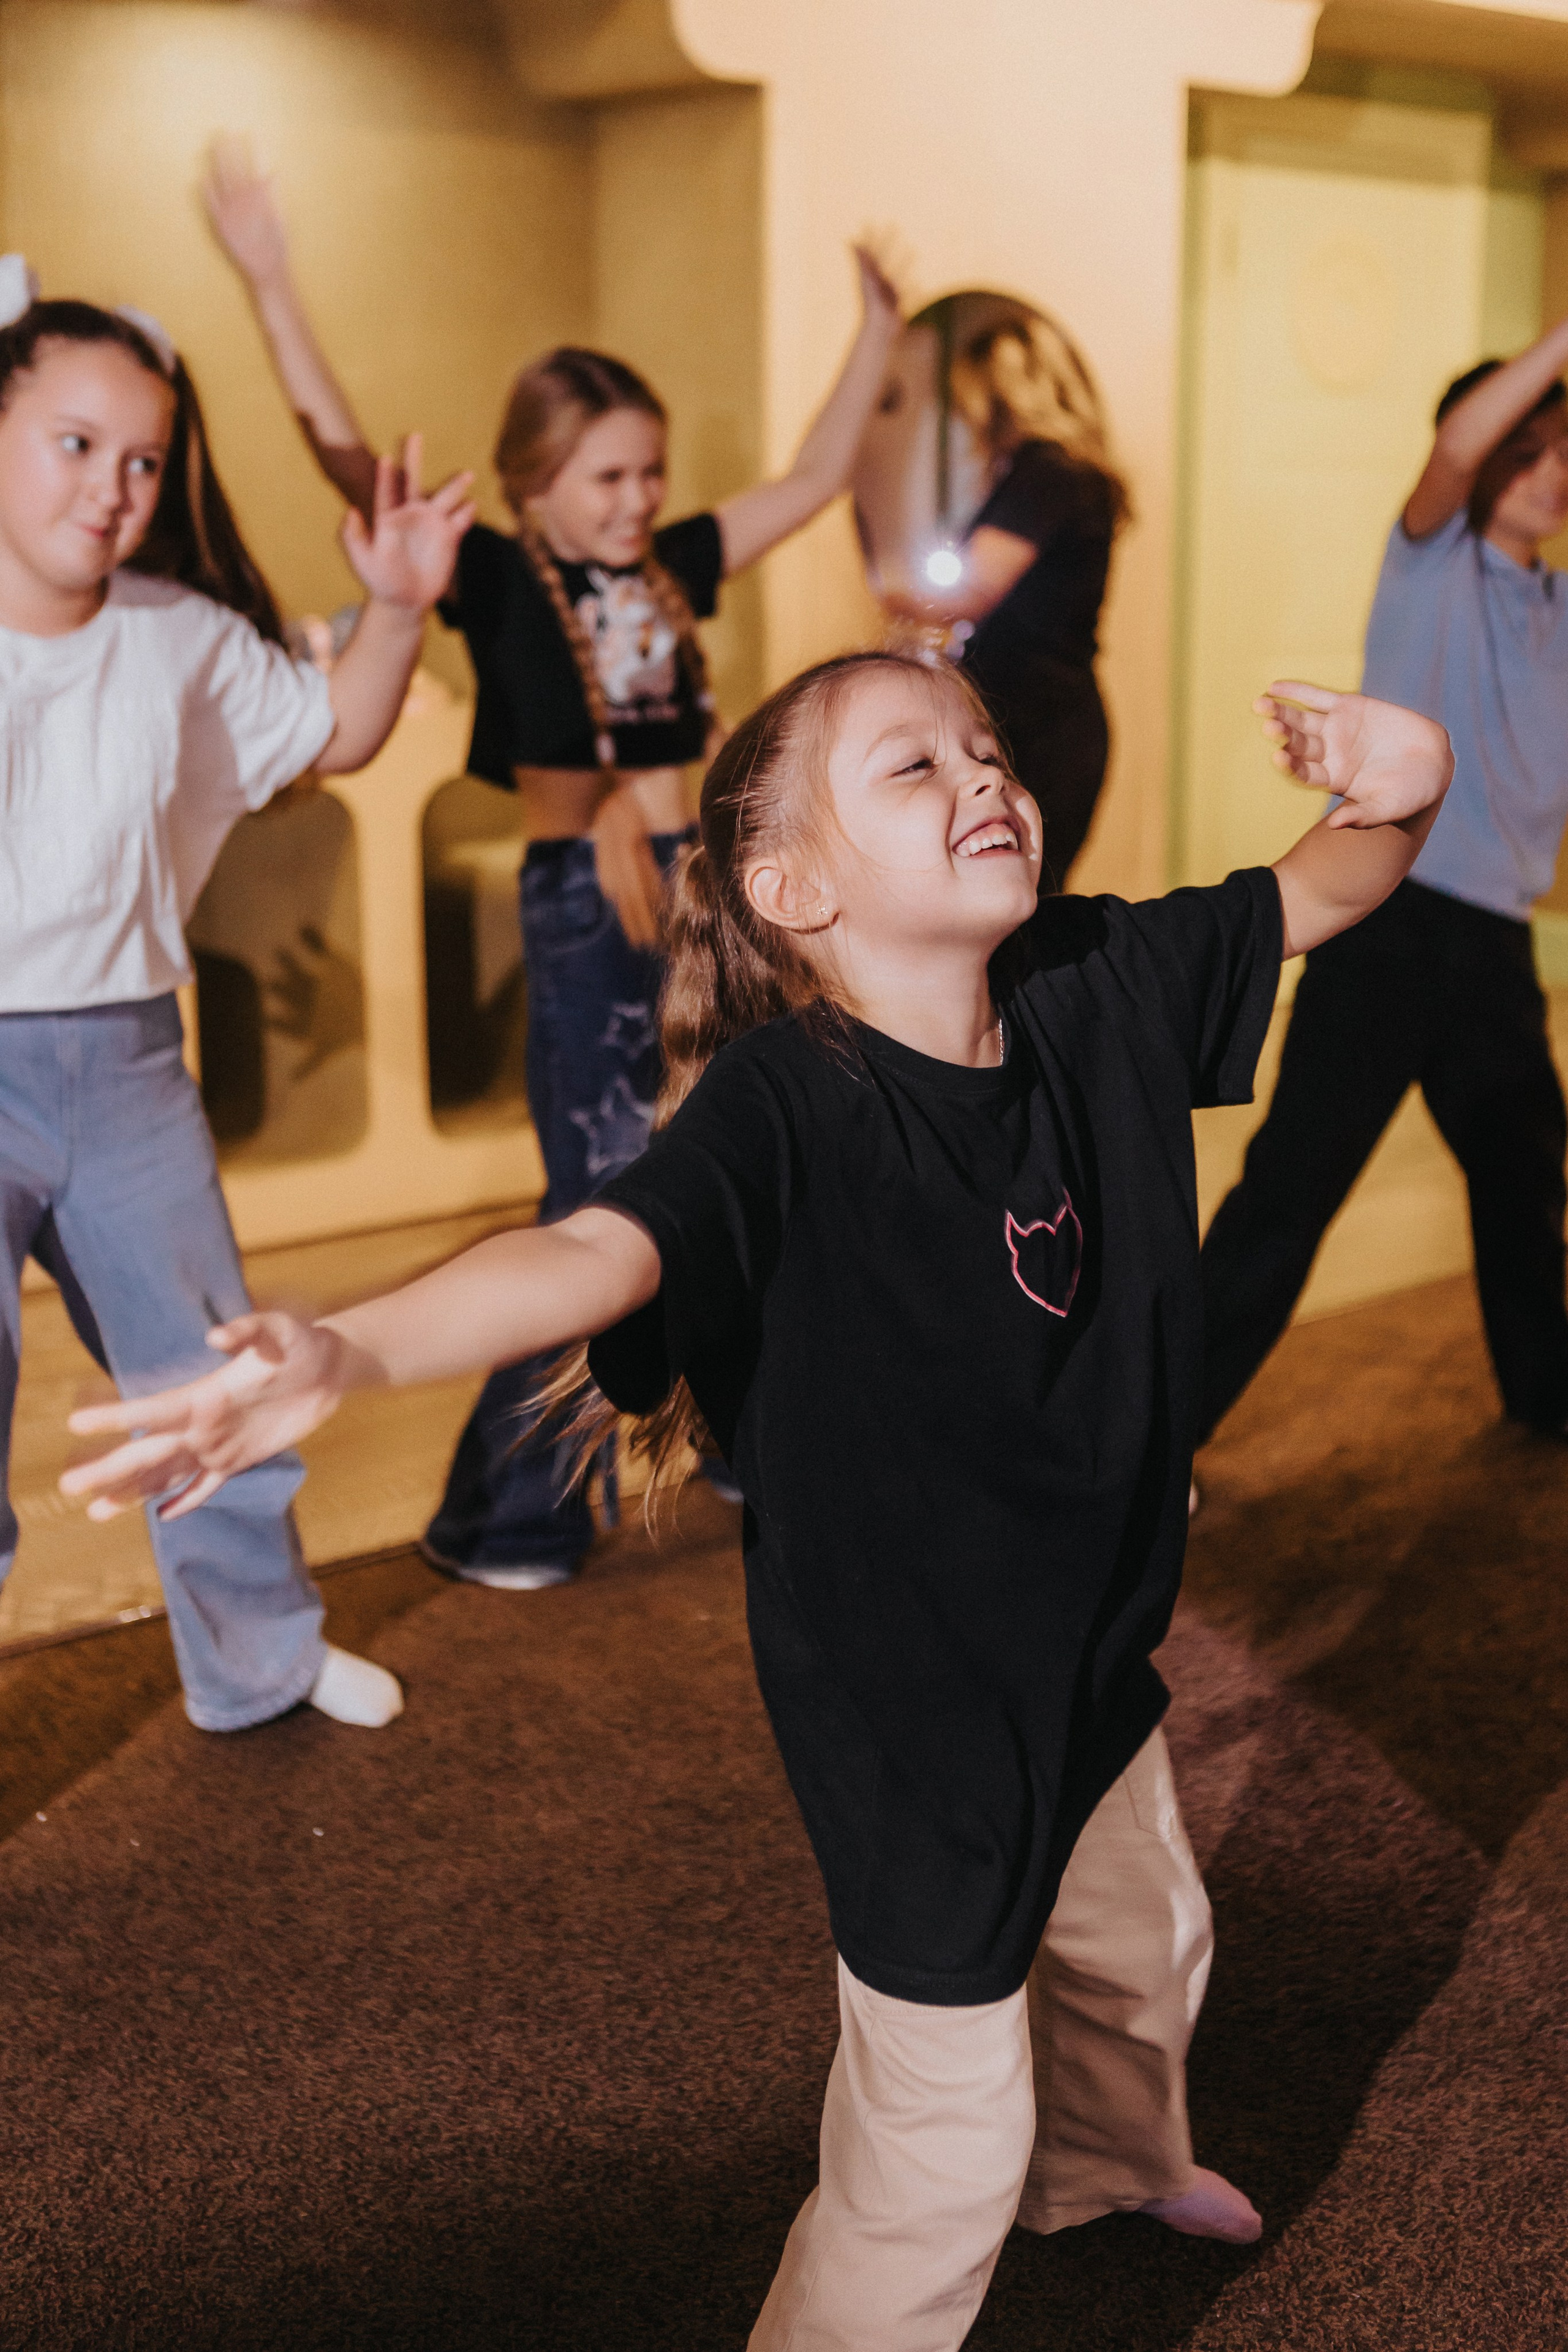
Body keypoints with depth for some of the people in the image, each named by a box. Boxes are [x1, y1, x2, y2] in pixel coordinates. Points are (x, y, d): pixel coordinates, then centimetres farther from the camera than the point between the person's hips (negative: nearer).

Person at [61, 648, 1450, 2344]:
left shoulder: (1098, 985, -10)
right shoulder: (781, 1106, -30)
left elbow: (1314, 899, 1)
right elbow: (596, 1250, -46)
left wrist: (1392, 797, -23)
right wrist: (349, 1350, -64)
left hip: (1088, 1635, 8)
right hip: (901, 1690, -8)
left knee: (1140, 1944, 33)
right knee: (943, 2132, 6)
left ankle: (1112, 2164, 66)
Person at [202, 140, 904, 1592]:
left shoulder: (669, 570, 9)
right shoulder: (497, 579, -6)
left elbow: (814, 481, 18)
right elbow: (352, 465, -18)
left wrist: (875, 335, 18)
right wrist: (269, 286, -25)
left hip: (692, 889, 6)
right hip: (577, 904, -6)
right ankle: (502, 1518, 8)